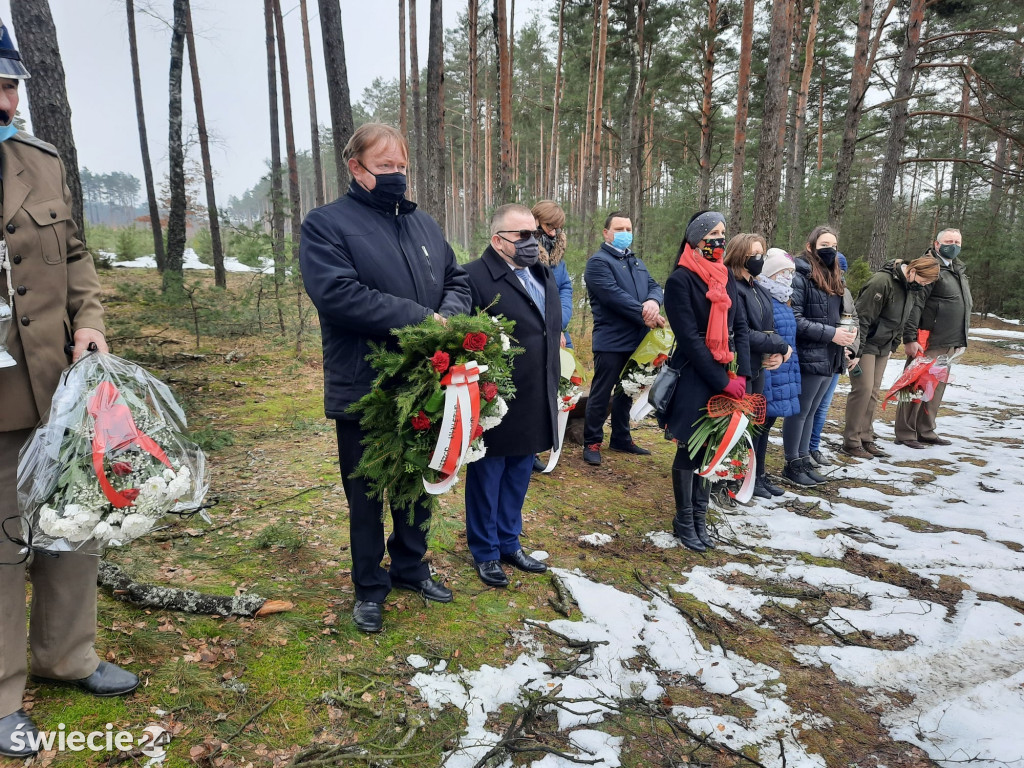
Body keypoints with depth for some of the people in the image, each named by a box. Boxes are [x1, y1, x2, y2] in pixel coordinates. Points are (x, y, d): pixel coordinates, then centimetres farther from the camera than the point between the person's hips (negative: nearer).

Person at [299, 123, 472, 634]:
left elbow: (457, 279, 14)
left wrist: (448, 315, -11)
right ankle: (370, 587, 30)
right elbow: (336, 293, -22)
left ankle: (410, 567, 40)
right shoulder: (326, 223, -7)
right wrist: (420, 318, -23)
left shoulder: (422, 224, 12)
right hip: (362, 389, -5)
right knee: (367, 494, 11)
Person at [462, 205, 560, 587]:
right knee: (487, 480, 10)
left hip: (535, 404, 7)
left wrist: (552, 390, 18)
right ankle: (485, 552, 27)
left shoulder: (544, 276, 12)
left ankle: (509, 544, 35)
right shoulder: (475, 277, -15)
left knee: (518, 479, 18)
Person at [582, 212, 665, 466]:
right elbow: (614, 296, -20)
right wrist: (645, 315, -20)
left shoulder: (637, 262, 19)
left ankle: (621, 438, 28)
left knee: (626, 392, 16)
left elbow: (655, 287, 6)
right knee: (601, 394, 0)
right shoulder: (598, 261, -7)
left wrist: (653, 302, -18)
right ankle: (592, 443, 10)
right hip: (611, 341, -7)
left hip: (636, 340, 8)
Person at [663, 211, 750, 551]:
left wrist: (741, 373, -4)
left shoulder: (726, 276, 10)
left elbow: (739, 326, 9)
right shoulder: (681, 279, -10)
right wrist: (722, 381, -16)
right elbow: (690, 337, -15)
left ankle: (700, 517, 25)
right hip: (694, 380, -6)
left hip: (726, 378, 6)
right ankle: (684, 521, 19)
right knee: (689, 449, 4)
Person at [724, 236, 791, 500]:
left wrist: (778, 353, -8)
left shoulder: (760, 290, 12)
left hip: (758, 367, 9)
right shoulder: (730, 289, -17)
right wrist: (782, 347, -12)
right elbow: (742, 334, -23)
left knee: (756, 423, 15)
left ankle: (753, 477, 29)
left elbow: (769, 328, 13)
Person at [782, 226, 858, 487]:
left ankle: (804, 460, 25)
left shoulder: (834, 278, 14)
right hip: (808, 358, -8)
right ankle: (792, 464, 14)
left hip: (829, 358, 8)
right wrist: (830, 334, -19)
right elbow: (794, 319, -19)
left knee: (811, 412, 15)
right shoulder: (800, 277, -13)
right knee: (799, 412, 2)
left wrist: (847, 330, 1)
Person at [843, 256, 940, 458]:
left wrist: (892, 346, 15)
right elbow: (862, 318, -23)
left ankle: (866, 439, 15)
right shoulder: (882, 282, -22)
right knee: (863, 389, -10)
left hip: (883, 347, 9)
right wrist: (855, 352, -24)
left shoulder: (910, 287, 6)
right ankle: (851, 442, -2)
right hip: (865, 344, -9)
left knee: (873, 392, 9)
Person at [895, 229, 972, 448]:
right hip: (928, 341, -9)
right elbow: (915, 304, -17)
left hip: (950, 343, 9)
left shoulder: (959, 271, 19)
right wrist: (910, 338, -22)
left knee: (937, 389, 13)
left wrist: (962, 336, 22)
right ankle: (905, 434, 3)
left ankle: (926, 432, 22)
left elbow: (965, 305, 27)